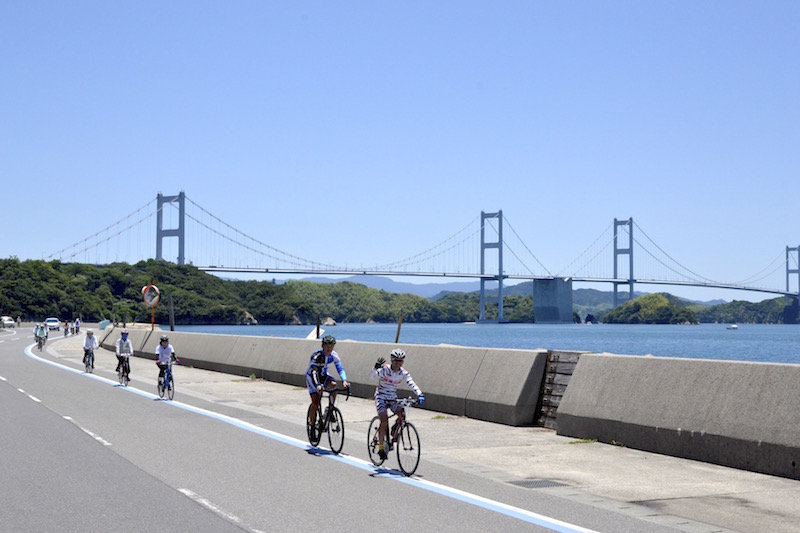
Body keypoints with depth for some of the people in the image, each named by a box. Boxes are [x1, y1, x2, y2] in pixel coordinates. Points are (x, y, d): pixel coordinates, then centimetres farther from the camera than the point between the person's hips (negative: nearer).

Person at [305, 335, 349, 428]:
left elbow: (340, 368, -20)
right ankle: (312, 424, -1)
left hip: (323, 374, 4)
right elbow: (313, 372, -40)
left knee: (333, 385, -29)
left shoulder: (334, 355, -16)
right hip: (312, 376, -4)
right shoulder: (316, 355, -31)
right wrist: (318, 385, -55)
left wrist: (344, 381, -39)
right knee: (315, 402, -16)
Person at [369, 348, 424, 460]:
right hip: (381, 397, -3)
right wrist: (376, 367, -47)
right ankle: (381, 447, -7)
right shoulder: (384, 369, -16)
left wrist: (419, 394, -36)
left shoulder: (403, 373, -7)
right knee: (384, 420, -20)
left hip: (393, 398, 4)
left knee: (402, 414, -22)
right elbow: (372, 376, -27)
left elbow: (411, 384, -20)